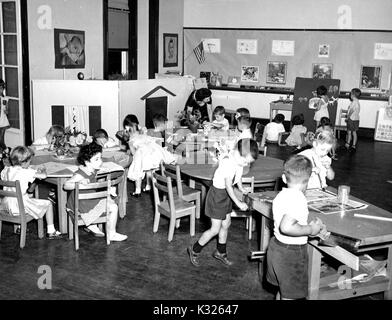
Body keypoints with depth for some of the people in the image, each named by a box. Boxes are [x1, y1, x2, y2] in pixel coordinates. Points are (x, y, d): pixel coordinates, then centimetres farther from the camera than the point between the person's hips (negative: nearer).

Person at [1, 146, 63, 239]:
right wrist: (42, 171, 1)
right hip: (21, 206, -7)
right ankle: (50, 231, 13)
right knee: (48, 204, 9)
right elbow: (43, 176, -25)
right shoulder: (26, 172, -18)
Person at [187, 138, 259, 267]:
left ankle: (221, 252, 36)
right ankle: (194, 250, 16)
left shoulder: (239, 161, -6)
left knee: (226, 224, 17)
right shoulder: (228, 162, -31)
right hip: (217, 195, -8)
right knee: (215, 229, -2)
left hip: (227, 194, 8)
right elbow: (228, 186, -30)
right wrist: (238, 203, -27)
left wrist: (241, 189, 19)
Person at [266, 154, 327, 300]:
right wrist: (310, 230, -22)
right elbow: (286, 227, -35)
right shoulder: (298, 199, -24)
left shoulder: (281, 195, 4)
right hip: (291, 254, -8)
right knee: (289, 295, 6)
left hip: (276, 246, 8)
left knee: (282, 290, 25)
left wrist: (310, 226, 7)